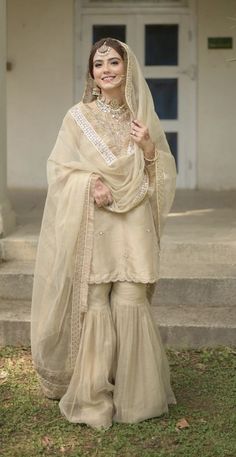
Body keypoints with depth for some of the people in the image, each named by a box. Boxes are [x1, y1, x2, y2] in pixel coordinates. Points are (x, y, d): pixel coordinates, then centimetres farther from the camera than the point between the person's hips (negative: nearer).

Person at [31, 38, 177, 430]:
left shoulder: (144, 118, 11)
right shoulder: (78, 117, 5)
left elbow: (163, 177, 11)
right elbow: (59, 171, 1)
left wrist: (150, 149, -7)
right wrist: (92, 185, -16)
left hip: (133, 227, 2)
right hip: (92, 227, -1)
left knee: (131, 305, -1)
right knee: (93, 306, -3)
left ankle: (135, 393, 12)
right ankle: (93, 396, 9)